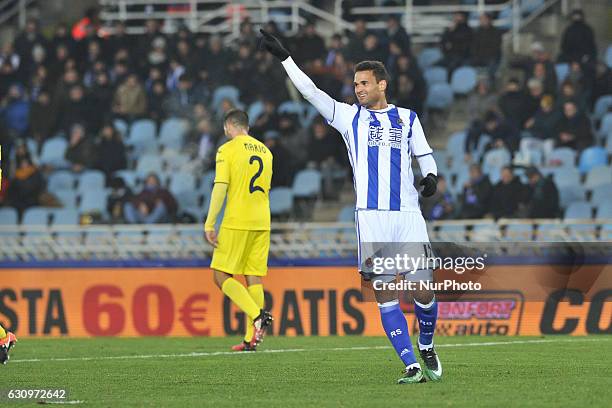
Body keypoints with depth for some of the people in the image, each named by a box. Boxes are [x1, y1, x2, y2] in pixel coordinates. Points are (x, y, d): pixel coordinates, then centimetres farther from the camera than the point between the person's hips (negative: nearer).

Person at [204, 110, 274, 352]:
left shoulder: (227, 150, -5)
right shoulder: (265, 151, 16)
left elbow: (220, 187, -13)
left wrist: (209, 224, -13)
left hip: (236, 222, -6)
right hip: (262, 223, 6)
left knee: (221, 275, -2)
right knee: (254, 278, 6)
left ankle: (258, 315, -20)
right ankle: (251, 338, 1)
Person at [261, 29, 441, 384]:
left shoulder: (407, 118, 14)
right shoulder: (349, 115, 12)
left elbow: (425, 155, 16)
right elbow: (312, 92, 6)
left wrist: (431, 176, -6)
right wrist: (284, 58, -1)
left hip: (408, 214, 0)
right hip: (371, 215, 0)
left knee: (424, 290, -3)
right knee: (385, 292, -8)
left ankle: (426, 347, 24)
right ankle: (411, 366, -7)